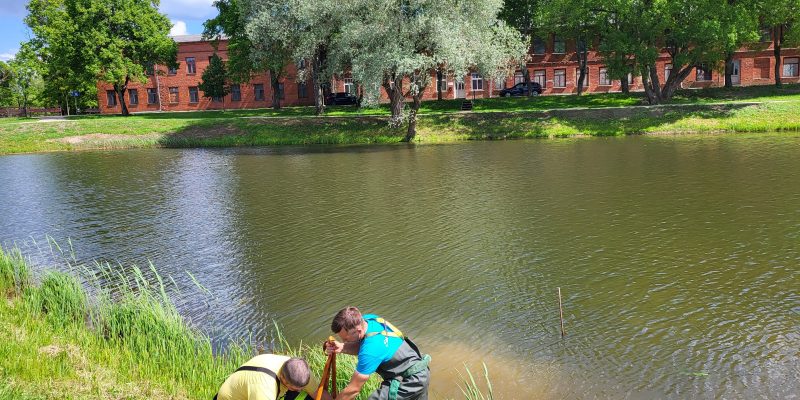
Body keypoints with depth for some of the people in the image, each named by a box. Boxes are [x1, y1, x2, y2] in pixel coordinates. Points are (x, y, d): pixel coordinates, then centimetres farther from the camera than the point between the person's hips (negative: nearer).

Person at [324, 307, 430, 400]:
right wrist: (341, 347, -15)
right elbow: (359, 345, 4)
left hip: (410, 382, -9)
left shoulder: (370, 350, -33)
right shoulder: (368, 319, -13)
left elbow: (353, 389, -25)